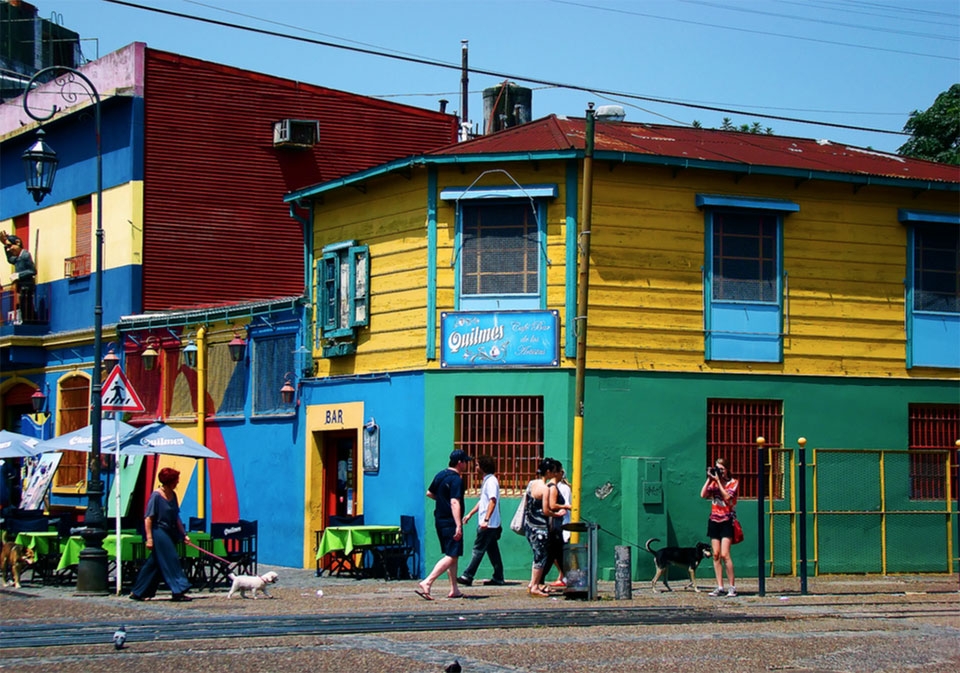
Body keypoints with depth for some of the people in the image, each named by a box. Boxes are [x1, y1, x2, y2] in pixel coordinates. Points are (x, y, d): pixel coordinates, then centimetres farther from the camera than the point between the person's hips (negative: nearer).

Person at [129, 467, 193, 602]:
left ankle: (137, 592, 17)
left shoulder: (172, 495, 10)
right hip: (159, 532, -8)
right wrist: (149, 538, -20)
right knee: (170, 561, -10)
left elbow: (176, 517, 17)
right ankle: (178, 591, -8)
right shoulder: (156, 496, -13)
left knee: (154, 564, 10)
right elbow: (148, 518, -14)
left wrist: (183, 534, 15)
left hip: (170, 534, 8)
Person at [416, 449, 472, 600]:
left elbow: (429, 493, 22)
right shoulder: (456, 479, -16)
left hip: (439, 519, 9)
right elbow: (455, 503, -24)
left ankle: (454, 590, 18)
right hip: (450, 522, -9)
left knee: (452, 555, 16)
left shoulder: (440, 475, 11)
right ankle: (427, 583, -21)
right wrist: (458, 526, -28)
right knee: (451, 556, -10)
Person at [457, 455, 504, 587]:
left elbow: (493, 501, -22)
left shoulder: (491, 481, -14)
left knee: (478, 549, -7)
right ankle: (498, 578, 11)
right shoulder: (486, 480, 17)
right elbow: (482, 501, 25)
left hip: (489, 523, -10)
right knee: (493, 551, 10)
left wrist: (486, 520, -27)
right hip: (490, 525, 10)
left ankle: (468, 576, -5)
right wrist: (470, 514, 24)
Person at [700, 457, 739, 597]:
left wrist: (718, 480, -14)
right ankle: (720, 587, 3)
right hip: (714, 521, 5)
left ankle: (732, 586, -7)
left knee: (724, 554, -13)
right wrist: (709, 479, -4)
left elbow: (727, 496, -17)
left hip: (727, 521, -5)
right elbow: (703, 495, -2)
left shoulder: (733, 483, 0)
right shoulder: (713, 483, 12)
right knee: (716, 555, 1)